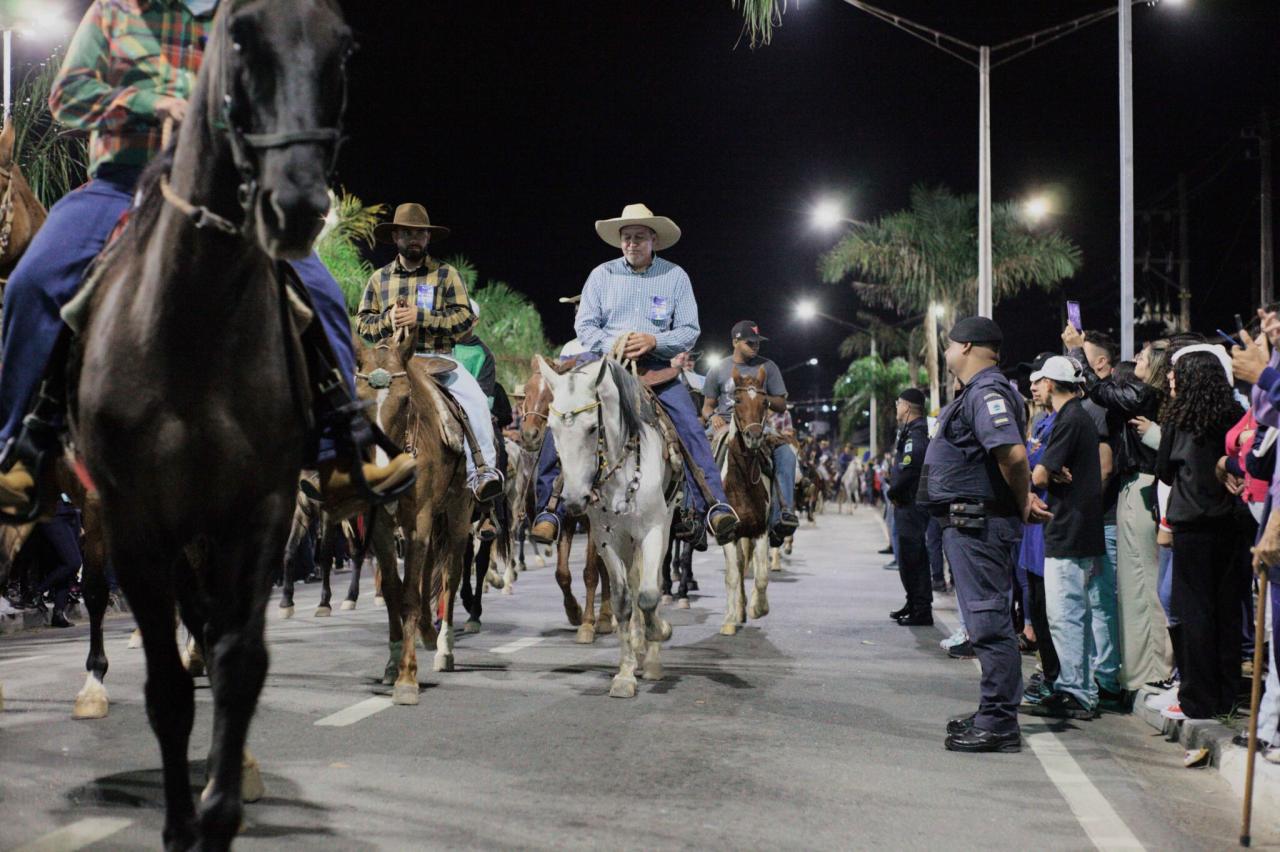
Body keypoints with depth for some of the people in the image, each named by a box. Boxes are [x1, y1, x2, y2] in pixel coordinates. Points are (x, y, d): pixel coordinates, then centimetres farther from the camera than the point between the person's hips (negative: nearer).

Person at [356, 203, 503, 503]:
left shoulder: (446, 274, 7)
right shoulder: (379, 278, 15)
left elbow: (465, 318, -4)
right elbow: (361, 323, 12)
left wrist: (421, 317, -16)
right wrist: (387, 320, -10)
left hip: (438, 358, -2)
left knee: (475, 399, -27)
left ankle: (482, 470, -26)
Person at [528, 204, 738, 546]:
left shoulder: (675, 276, 6)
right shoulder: (602, 274, 7)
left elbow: (689, 331, 3)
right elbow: (584, 324, 4)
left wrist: (654, 341, -16)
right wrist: (612, 344, -16)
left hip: (656, 364, 0)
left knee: (690, 425, -21)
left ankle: (713, 505, -22)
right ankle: (549, 508, -16)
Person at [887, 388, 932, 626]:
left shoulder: (915, 435, -17)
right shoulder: (911, 432, 16)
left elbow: (906, 470, -25)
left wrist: (893, 493, -11)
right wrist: (895, 492, 11)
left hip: (911, 506, -11)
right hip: (908, 505, 11)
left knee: (913, 559, -8)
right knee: (908, 558, 18)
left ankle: (922, 612, -6)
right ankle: (914, 605, 27)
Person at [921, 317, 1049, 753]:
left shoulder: (986, 393, -17)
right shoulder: (977, 392, 18)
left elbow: (1013, 453, -30)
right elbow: (1009, 457, 22)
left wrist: (1023, 503, -16)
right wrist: (1023, 501, 10)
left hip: (979, 524, -11)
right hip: (969, 523, 11)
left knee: (989, 620, -8)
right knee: (986, 619, 17)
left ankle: (1000, 724, -5)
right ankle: (994, 714, 26)